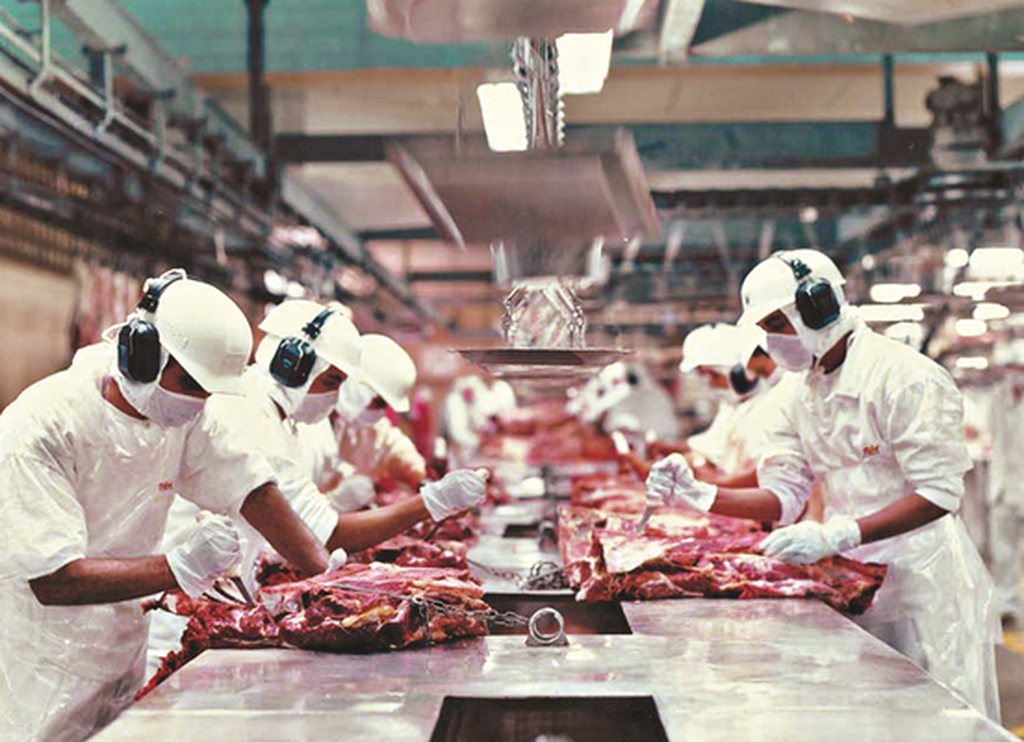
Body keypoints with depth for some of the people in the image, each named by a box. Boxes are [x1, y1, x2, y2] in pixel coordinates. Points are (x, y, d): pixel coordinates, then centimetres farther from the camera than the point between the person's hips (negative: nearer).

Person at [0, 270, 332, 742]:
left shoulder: (184, 412, -4)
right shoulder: (42, 427, -25)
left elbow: (251, 489, 2)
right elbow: (52, 580, -29)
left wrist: (327, 576, -6)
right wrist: (179, 569, -32)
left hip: (123, 652, 6)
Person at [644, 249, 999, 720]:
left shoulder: (907, 378, -15)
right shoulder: (799, 391, 8)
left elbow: (938, 494, -20)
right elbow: (783, 496, 6)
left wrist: (836, 535, -28)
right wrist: (697, 495, -9)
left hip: (923, 580, -6)